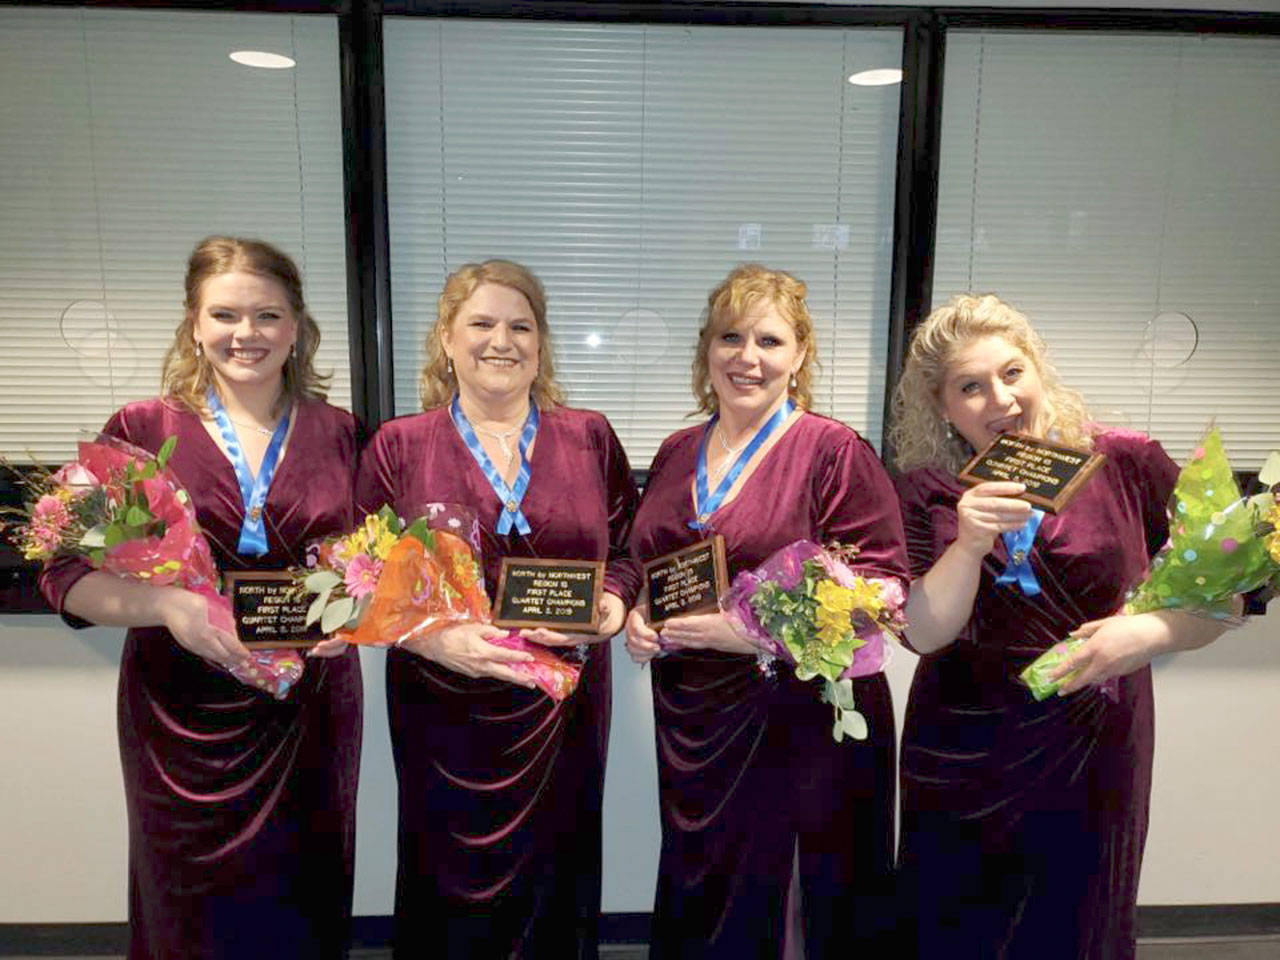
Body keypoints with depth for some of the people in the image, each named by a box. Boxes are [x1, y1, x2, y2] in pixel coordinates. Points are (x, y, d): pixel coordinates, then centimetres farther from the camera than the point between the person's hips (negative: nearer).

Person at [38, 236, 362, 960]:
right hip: (185, 712, -1)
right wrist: (165, 603, -22)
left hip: (313, 708, 1)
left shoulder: (339, 434, 2)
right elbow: (65, 574, -4)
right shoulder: (142, 431, -3)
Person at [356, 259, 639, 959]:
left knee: (554, 895, 16)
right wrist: (434, 638, -17)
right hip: (444, 712, -1)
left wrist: (610, 608, -12)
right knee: (452, 904, 14)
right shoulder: (397, 446, -1)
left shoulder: (590, 437, 3)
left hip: (564, 712, 1)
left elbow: (628, 554, 8)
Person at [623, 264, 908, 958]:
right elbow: (645, 567, 20)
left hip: (803, 724, -5)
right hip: (691, 728, 6)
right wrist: (637, 616, 0)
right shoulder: (676, 454, 9)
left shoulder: (835, 452, -10)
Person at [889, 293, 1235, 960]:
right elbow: (924, 633, -11)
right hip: (960, 765, 1)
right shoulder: (927, 491, -6)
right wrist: (970, 545, -26)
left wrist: (1149, 633, -22)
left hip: (1091, 756, 0)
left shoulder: (1125, 463, -9)